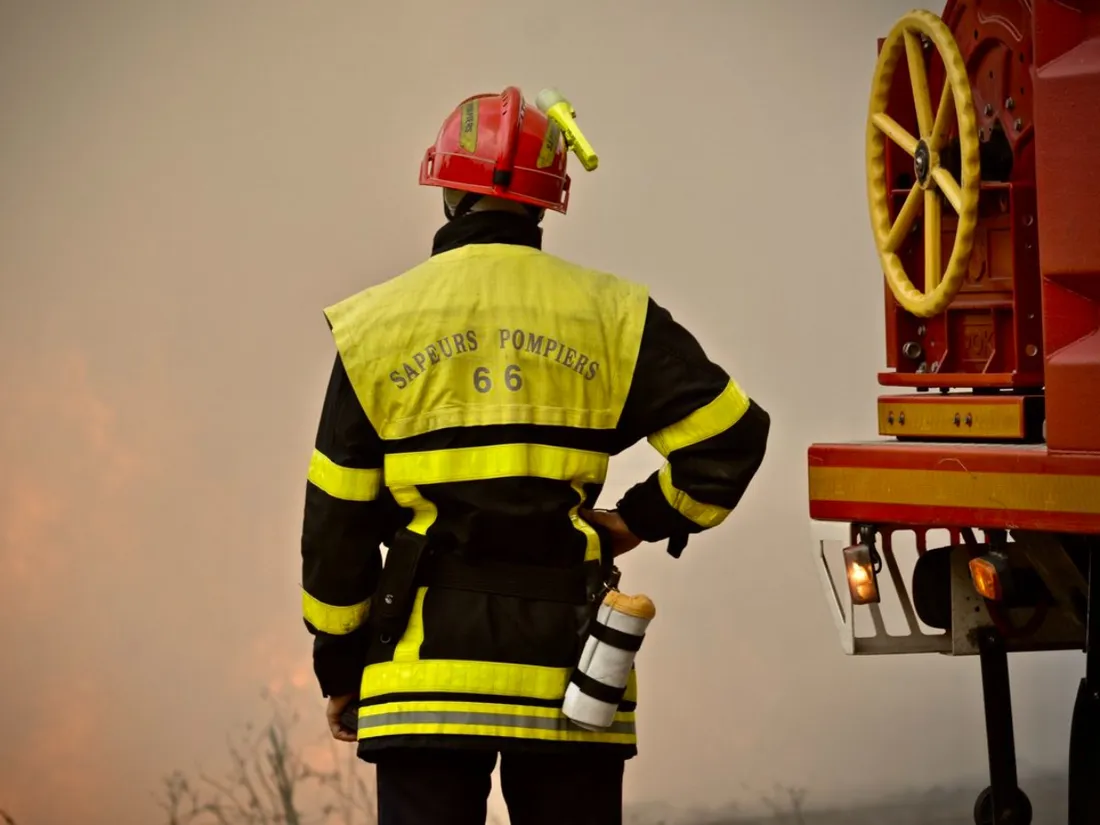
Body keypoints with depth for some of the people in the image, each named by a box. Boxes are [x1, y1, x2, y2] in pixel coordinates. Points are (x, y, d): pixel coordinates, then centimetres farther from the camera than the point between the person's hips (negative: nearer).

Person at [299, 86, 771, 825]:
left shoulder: (376, 326, 3)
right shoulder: (609, 318, 3)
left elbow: (338, 519, 5)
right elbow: (731, 433, -1)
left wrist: (339, 666, 13)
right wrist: (645, 518, 12)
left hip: (428, 657, 0)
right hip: (565, 658, 1)